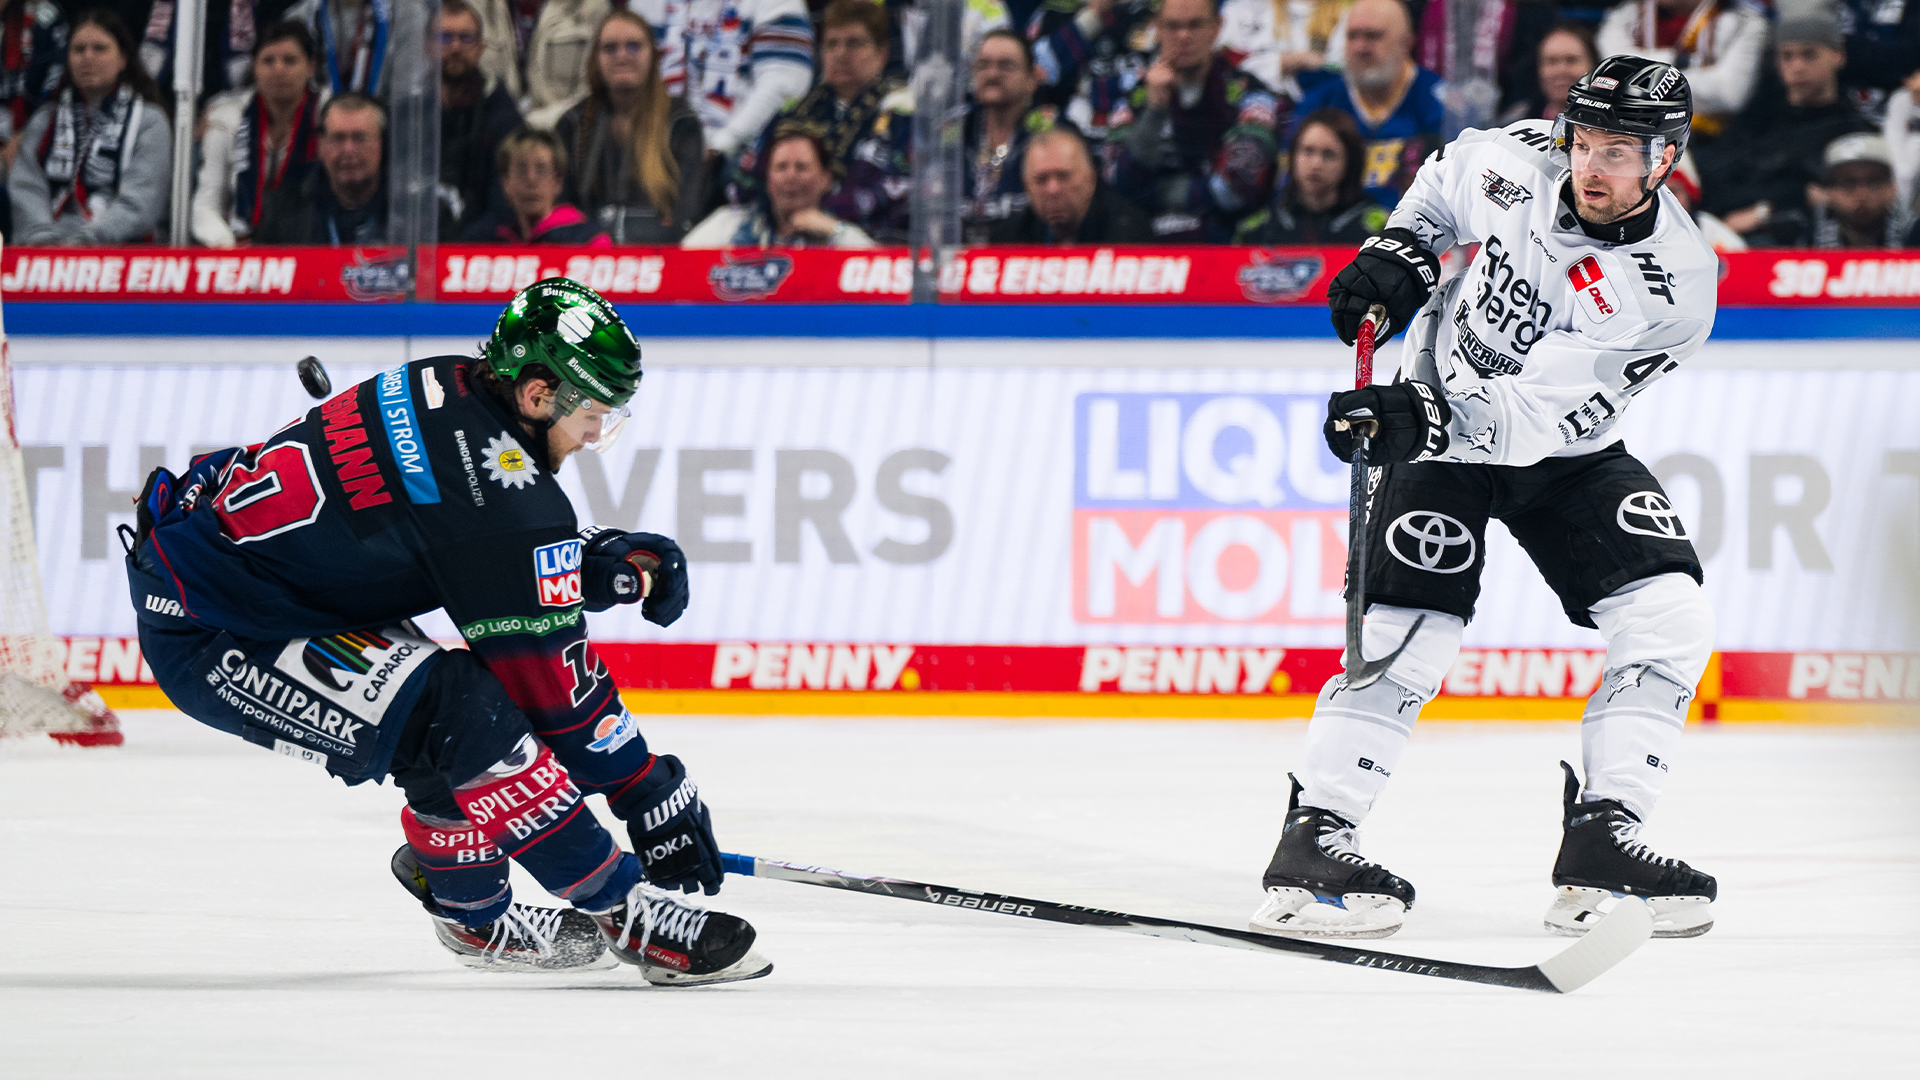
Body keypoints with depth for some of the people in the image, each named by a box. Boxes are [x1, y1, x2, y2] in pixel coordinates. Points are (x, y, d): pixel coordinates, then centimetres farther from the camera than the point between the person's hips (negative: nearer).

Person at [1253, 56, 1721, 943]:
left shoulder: (1675, 284, -25)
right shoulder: (1516, 162, -18)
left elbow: (1539, 413, -33)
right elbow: (1445, 181, 11)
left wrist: (1425, 420, -46)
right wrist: (1397, 256, -5)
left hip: (1564, 449, 1)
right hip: (1439, 420, -1)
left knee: (1667, 618, -14)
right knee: (1411, 632, -17)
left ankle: (1600, 844, -7)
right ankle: (1312, 840, -10)